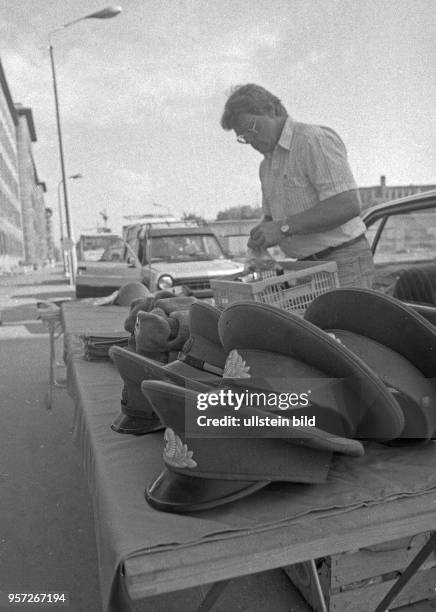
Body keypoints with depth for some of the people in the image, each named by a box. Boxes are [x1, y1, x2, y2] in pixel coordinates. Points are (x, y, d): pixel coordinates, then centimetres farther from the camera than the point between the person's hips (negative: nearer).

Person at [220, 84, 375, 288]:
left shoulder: (314, 139, -11)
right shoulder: (267, 165, 18)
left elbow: (348, 205, -21)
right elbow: (271, 217, 24)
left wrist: (284, 227, -22)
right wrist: (261, 235, 0)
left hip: (344, 262, -7)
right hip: (309, 266, 8)